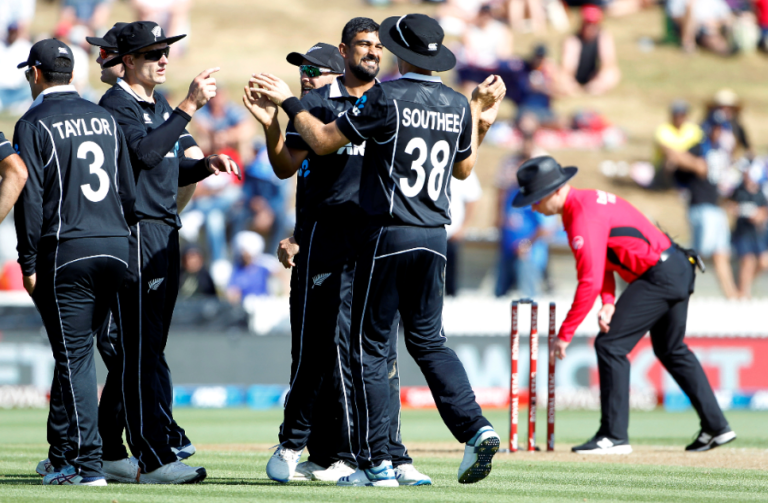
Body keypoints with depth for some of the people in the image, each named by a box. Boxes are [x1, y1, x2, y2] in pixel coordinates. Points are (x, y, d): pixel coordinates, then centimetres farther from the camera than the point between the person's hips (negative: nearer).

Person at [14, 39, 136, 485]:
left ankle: (88, 464, -8)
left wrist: (28, 264, -6)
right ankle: (63, 455, 19)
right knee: (75, 351, 15)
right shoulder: (106, 119, 13)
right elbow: (129, 190, 14)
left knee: (75, 356, -4)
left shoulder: (35, 125, -5)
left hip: (67, 252, -6)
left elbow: (30, 199, -9)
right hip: (115, 248, 6)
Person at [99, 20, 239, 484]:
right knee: (143, 346, -10)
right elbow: (145, 152, -27)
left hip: (165, 230, 9)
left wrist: (206, 165, 6)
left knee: (147, 343, 15)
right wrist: (189, 107, -30)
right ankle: (155, 458, -13)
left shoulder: (160, 105, 20)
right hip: (137, 229, -9)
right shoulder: (118, 105, -10)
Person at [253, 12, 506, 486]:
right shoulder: (457, 105, 6)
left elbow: (323, 141, -8)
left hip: (388, 235, -6)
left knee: (371, 348, 2)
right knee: (429, 340, 17)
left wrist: (289, 101, 5)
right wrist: (482, 118, 31)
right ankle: (475, 427, -2)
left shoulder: (386, 97, -11)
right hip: (434, 236, 6)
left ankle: (377, 462, 0)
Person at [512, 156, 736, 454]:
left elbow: (590, 282, -26)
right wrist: (608, 303, -3)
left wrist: (564, 335, -23)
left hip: (658, 276, -11)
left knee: (610, 346, -11)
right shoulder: (587, 201, 10)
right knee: (672, 350, 25)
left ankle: (614, 436, -11)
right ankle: (716, 427, 31)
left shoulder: (583, 218, -22)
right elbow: (602, 261, 14)